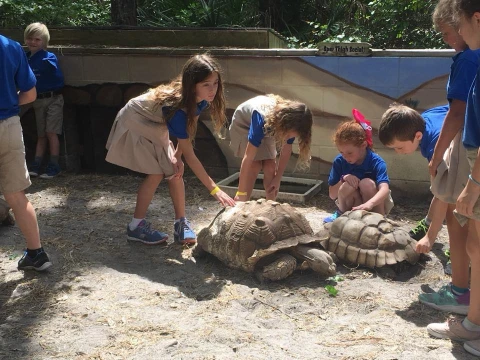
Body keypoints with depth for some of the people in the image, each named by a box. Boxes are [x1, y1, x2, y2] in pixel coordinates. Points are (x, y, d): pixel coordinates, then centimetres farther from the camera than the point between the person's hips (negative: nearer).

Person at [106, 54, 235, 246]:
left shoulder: (201, 99, -21)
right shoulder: (176, 107, -42)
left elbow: (189, 128, -6)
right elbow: (190, 155, -39)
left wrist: (177, 156, -18)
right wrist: (215, 190, -40)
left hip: (155, 126, 7)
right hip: (134, 123, -7)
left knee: (174, 170, -2)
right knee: (156, 173, -11)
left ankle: (181, 223, 7)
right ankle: (136, 226, 2)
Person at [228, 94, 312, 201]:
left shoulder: (291, 125, -30)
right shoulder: (262, 119, -45)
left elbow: (286, 152, -14)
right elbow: (248, 158, -43)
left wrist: (277, 179, -9)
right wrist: (241, 193, -41)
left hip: (267, 128, 4)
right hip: (244, 124, -4)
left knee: (270, 167, -8)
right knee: (255, 165, -19)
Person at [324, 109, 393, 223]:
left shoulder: (376, 162, -23)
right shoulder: (339, 162, -13)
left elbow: (385, 189, -40)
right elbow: (332, 195, -9)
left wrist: (369, 204, -60)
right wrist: (343, 179, -29)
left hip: (375, 204, -1)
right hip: (351, 206, 2)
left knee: (367, 183, -31)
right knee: (348, 186, -30)